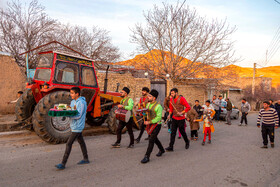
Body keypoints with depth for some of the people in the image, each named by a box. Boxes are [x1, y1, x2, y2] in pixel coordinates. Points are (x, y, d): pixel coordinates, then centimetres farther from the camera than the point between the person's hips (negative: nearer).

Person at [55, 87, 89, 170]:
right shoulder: (73, 102, 11)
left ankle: (63, 164, -1)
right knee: (81, 142, 17)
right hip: (74, 126, 9)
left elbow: (78, 116, -23)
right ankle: (86, 159, 30)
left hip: (77, 126, -9)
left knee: (69, 144, -8)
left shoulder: (81, 103, -18)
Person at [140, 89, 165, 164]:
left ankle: (147, 157, -3)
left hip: (156, 125, -8)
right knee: (154, 138, 20)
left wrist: (149, 122, -26)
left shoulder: (158, 106, -20)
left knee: (151, 140, -10)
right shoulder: (148, 104, 4)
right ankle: (161, 150, 43)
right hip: (150, 124, 8)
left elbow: (159, 117, -23)